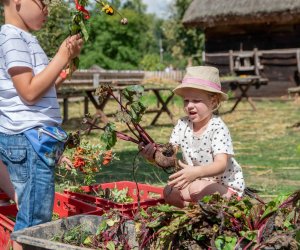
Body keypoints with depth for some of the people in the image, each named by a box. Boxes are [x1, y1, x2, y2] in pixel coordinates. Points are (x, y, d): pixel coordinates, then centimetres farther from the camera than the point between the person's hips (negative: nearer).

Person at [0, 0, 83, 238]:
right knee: (34, 220, -7)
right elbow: (29, 91, -19)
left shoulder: (24, 38, 18)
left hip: (33, 138, 10)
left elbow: (46, 88, 21)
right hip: (28, 139, -10)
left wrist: (69, 60, 10)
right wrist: (62, 58, -12)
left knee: (34, 216, 13)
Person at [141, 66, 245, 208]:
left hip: (226, 185, -6)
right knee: (169, 192, -15)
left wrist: (195, 172, -53)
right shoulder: (183, 125, -3)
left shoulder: (218, 128, -22)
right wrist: (153, 155, -32)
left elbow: (221, 165, -34)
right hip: (196, 181, 6)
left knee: (197, 189, -32)